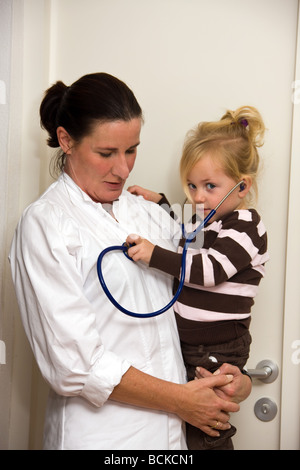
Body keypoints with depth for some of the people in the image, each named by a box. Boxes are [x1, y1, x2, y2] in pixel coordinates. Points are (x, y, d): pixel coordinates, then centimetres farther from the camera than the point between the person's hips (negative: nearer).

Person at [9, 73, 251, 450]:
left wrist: (231, 373, -7)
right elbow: (75, 364, -17)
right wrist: (180, 399, -12)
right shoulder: (43, 224, -13)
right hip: (99, 433, -5)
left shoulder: (149, 213, 6)